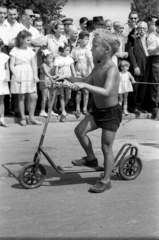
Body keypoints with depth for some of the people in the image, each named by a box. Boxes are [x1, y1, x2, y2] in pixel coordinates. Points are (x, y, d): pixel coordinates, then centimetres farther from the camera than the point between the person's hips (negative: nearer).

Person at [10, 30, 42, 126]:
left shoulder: (30, 50, 9)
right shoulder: (15, 50, -3)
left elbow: (34, 64, 8)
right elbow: (12, 65, -5)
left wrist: (35, 75, -5)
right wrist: (16, 75, -16)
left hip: (29, 74, 4)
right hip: (19, 75, -4)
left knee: (34, 96, -2)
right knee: (21, 97, 2)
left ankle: (31, 117, 10)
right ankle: (23, 118, 13)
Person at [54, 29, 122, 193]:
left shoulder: (111, 69, -24)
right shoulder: (98, 67, 4)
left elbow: (106, 92, -39)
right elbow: (86, 82, 16)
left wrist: (85, 85, -45)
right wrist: (66, 77, 7)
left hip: (111, 112, -8)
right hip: (98, 110, 8)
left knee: (106, 147, -1)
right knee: (79, 130, 1)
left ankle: (106, 180, 13)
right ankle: (91, 158, 22)